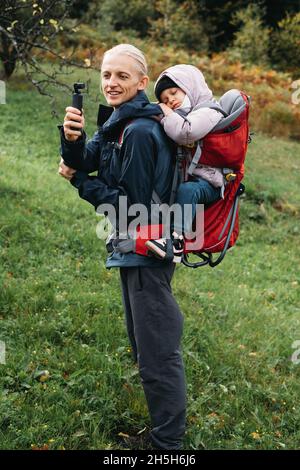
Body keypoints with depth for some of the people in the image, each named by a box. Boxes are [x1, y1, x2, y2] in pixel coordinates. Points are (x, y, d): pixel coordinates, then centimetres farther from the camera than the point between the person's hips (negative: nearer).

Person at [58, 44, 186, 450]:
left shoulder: (140, 131, -21)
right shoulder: (120, 122, 10)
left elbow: (132, 202, -21)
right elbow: (82, 162, 2)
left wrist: (79, 181, -11)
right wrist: (72, 138, -20)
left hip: (147, 250, -11)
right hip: (133, 248, 11)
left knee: (157, 351, -3)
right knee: (145, 343, 22)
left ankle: (169, 442, 9)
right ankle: (166, 426, 39)